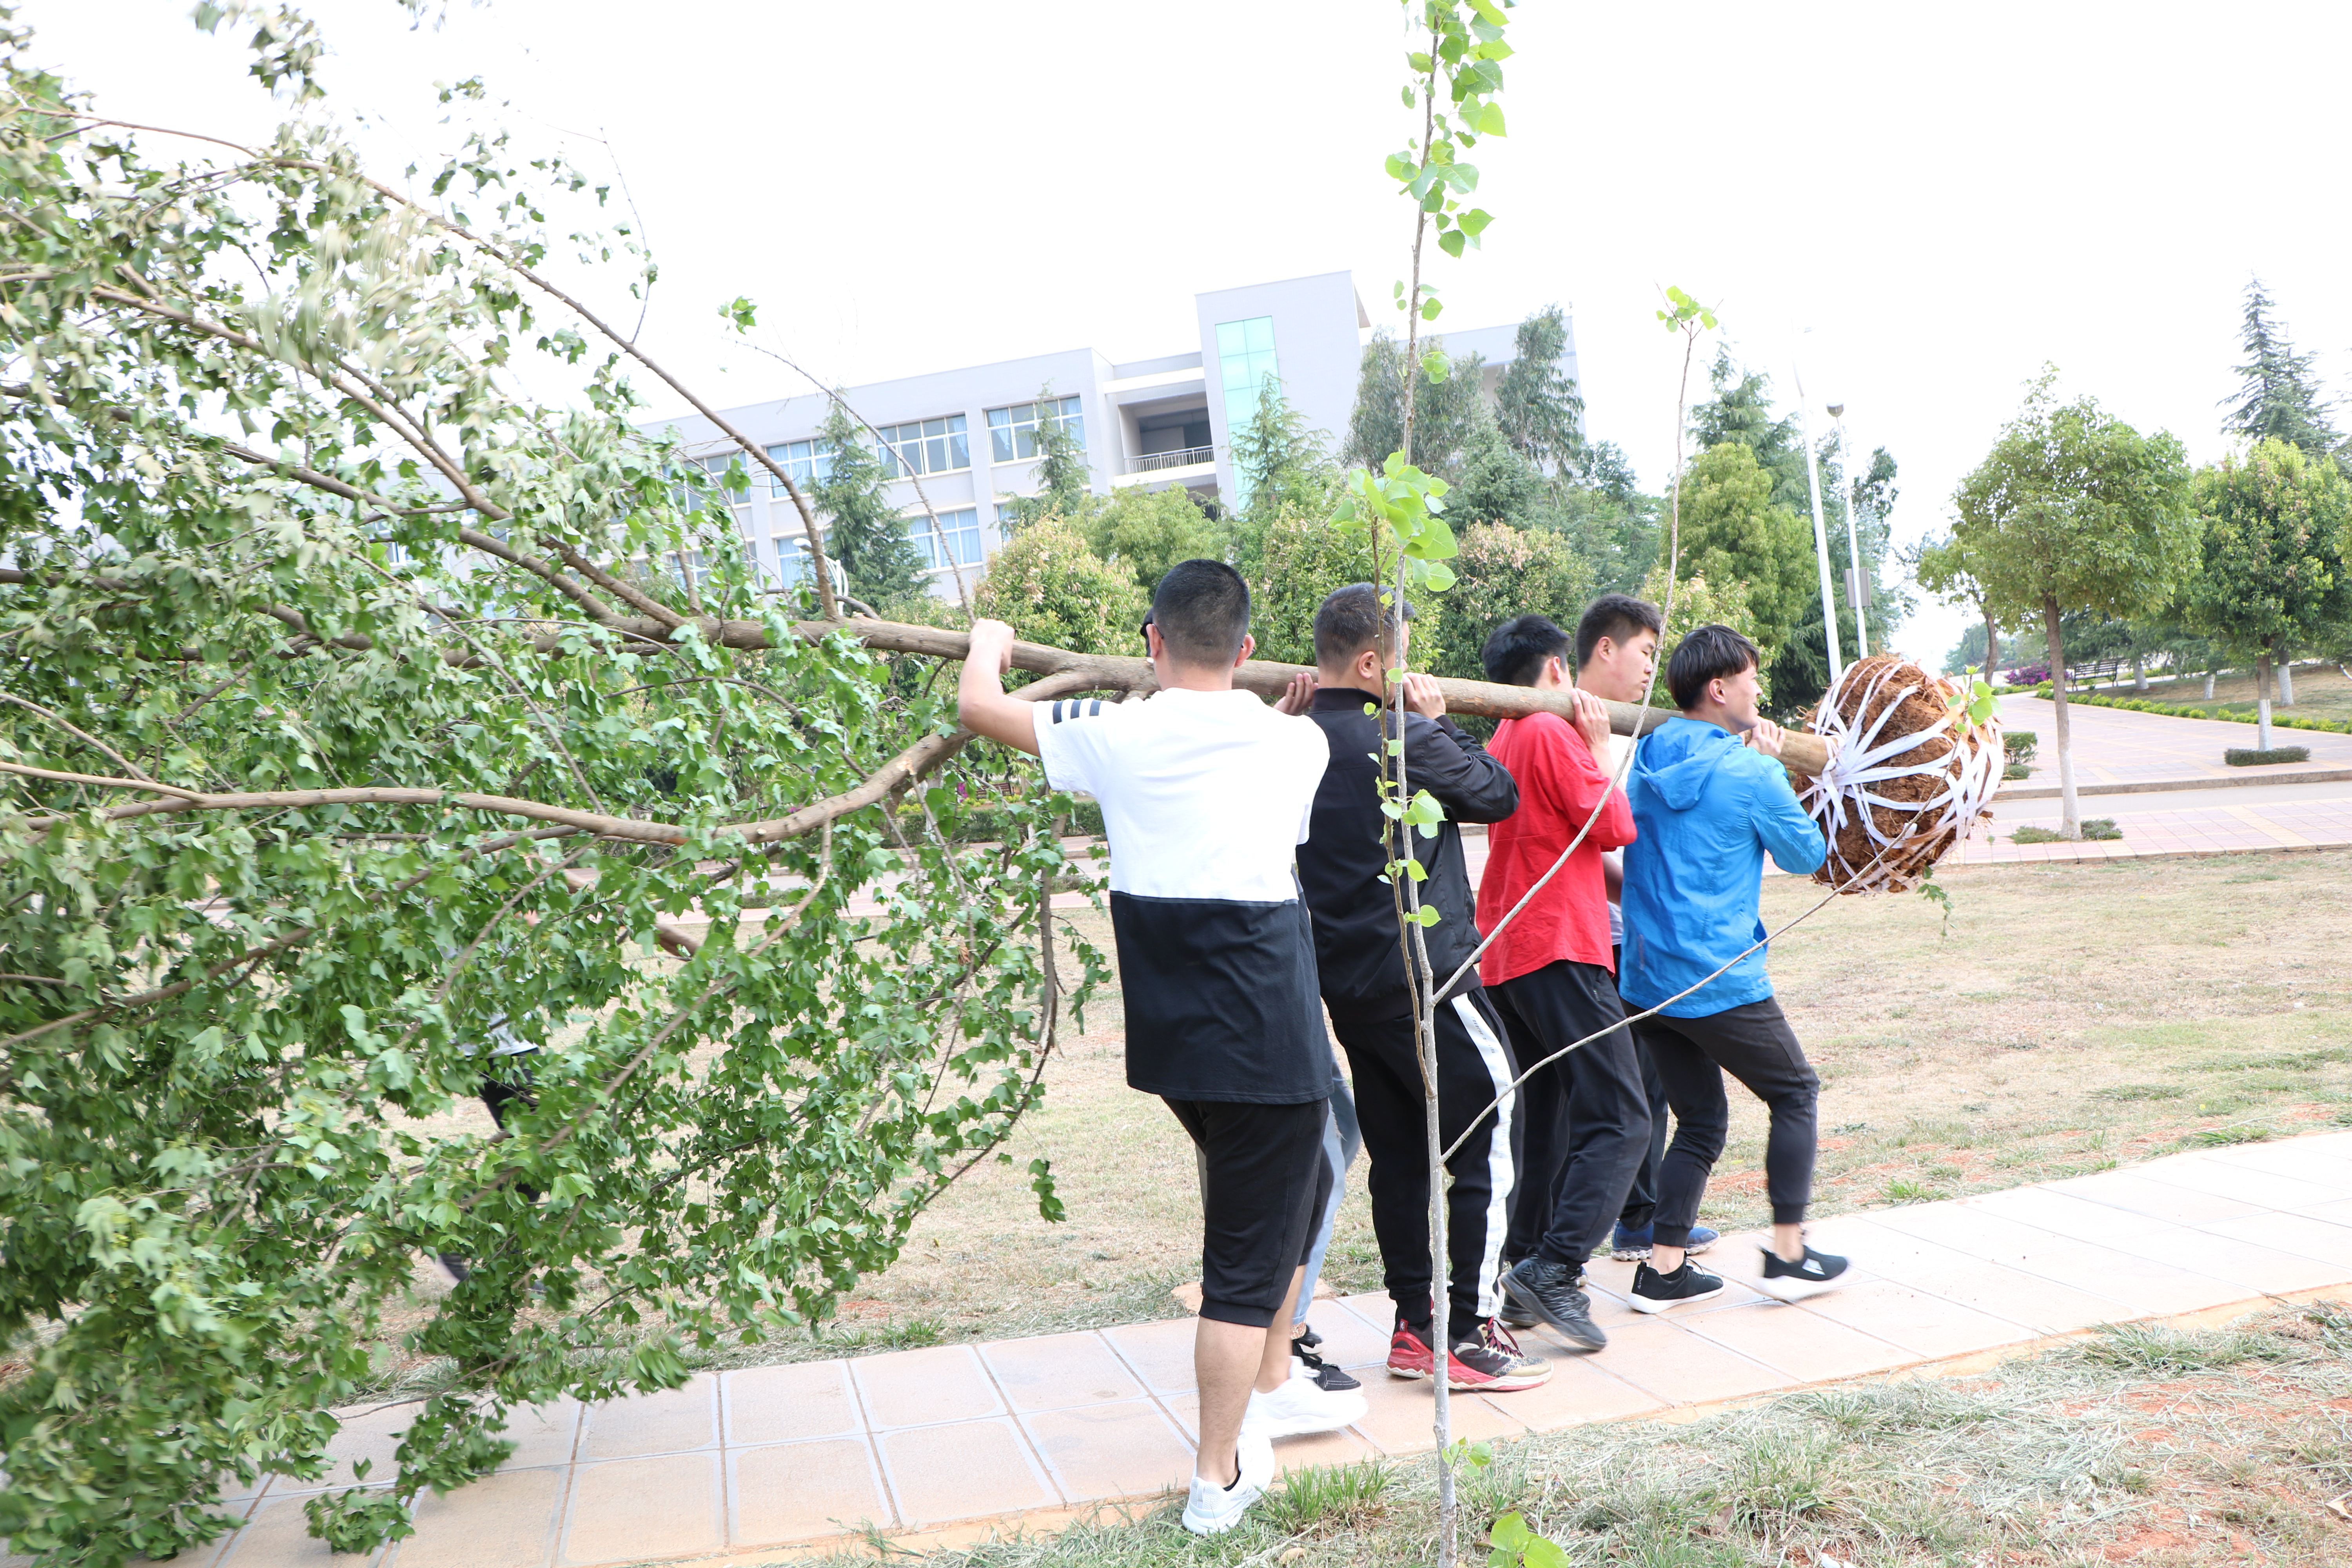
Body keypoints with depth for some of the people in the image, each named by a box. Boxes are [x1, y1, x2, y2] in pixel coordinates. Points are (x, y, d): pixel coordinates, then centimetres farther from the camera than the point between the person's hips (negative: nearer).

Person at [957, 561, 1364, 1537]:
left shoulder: (1116, 736, -2)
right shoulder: (1297, 745, -2)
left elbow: (978, 706, 8)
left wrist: (989, 642, 29)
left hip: (1172, 1040, 4)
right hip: (1268, 1035, -4)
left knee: (1295, 1189, 27)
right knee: (1249, 1251, 7)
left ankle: (1269, 1387, 39)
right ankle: (1220, 1481, 15)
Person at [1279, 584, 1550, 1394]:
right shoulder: (1409, 741, -16)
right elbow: (1500, 795, -1)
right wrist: (1440, 721, 8)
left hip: (1345, 983, 8)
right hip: (1424, 978, -7)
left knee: (1398, 1153, 15)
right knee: (1487, 1139, 3)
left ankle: (1415, 1325, 22)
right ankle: (1467, 1335, 5)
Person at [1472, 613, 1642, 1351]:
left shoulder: (1502, 742, 18)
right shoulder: (1554, 734, -9)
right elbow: (1613, 827, -10)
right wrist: (1600, 746, 0)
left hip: (1505, 956, 9)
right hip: (1560, 948, -9)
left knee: (1549, 1119, 15)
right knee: (1618, 1120, -8)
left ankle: (1532, 1270, 17)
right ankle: (1553, 1269, -16)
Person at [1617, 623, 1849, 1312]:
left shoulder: (1649, 756, 6)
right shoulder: (1749, 772, -13)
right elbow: (1807, 855, 1)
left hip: (1646, 979, 7)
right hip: (1722, 981, -7)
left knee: (1700, 1119, 16)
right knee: (1795, 1093, 14)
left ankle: (1664, 1269, 13)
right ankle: (1788, 1254, 16)